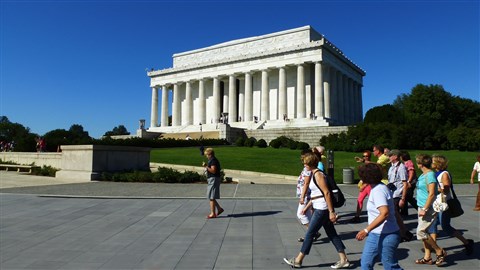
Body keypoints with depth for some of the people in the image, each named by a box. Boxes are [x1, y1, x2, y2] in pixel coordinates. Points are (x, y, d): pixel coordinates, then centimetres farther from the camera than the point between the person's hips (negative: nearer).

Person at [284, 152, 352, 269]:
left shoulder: (318, 175, -16)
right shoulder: (314, 174, 13)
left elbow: (327, 193, -21)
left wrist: (331, 212, -23)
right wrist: (307, 207, 24)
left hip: (322, 210, -10)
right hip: (320, 208, 10)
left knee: (309, 234, 0)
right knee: (332, 234, 13)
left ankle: (298, 260, 11)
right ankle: (344, 260, 19)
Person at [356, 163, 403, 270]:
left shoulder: (378, 190, -21)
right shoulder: (379, 187, 9)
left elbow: (384, 213, -33)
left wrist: (366, 230, -35)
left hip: (385, 236, -10)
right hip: (375, 234, 10)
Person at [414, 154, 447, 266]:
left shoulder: (430, 175, -17)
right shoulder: (423, 175, 11)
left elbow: (432, 194, -22)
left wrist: (424, 209, -22)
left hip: (428, 208, -9)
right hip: (422, 207, 9)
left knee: (421, 232, -9)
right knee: (423, 232, 12)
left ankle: (440, 252, 6)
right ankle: (427, 257, 20)